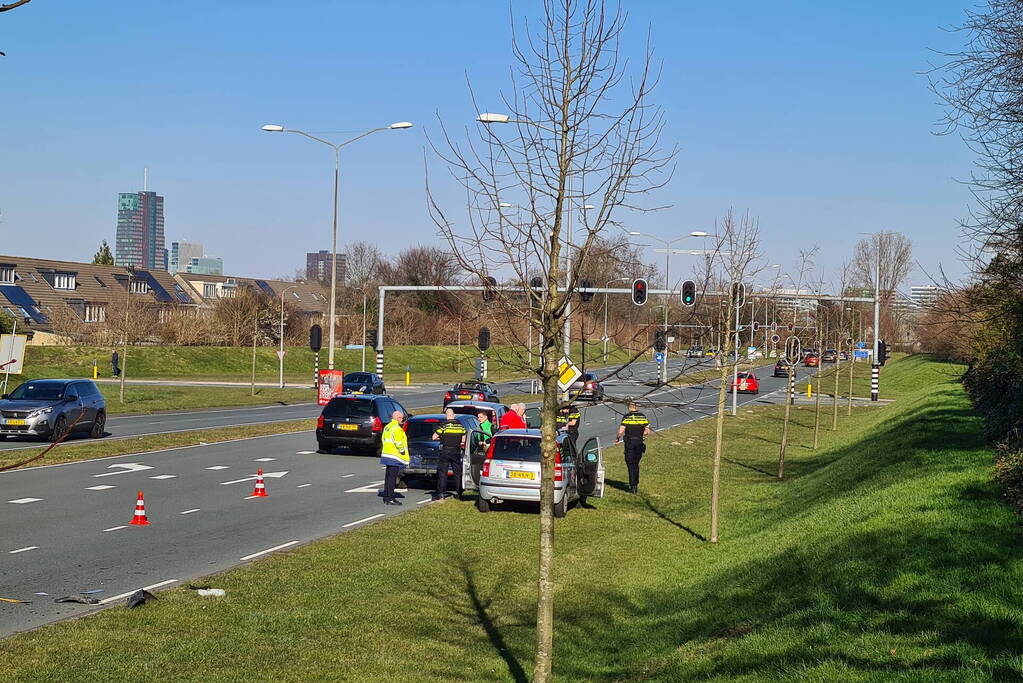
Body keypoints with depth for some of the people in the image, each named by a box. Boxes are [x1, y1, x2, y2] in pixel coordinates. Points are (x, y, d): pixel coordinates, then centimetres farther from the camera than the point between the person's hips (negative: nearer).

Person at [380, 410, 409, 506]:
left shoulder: (387, 427, 15)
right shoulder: (396, 428, -16)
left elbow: (383, 439, 20)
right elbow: (399, 443, -20)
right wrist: (402, 451, -11)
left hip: (386, 454, 10)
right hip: (394, 457, -10)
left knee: (388, 477, 15)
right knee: (392, 477, -8)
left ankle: (386, 497, 20)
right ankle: (390, 499, -7)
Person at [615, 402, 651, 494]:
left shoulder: (627, 417, -8)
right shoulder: (643, 417, 3)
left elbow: (621, 431, -13)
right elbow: (647, 432, 3)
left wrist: (618, 439, 5)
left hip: (629, 443, -4)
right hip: (639, 443, 4)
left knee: (630, 464, 2)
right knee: (636, 464, 18)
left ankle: (632, 486, -3)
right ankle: (636, 484, 21)